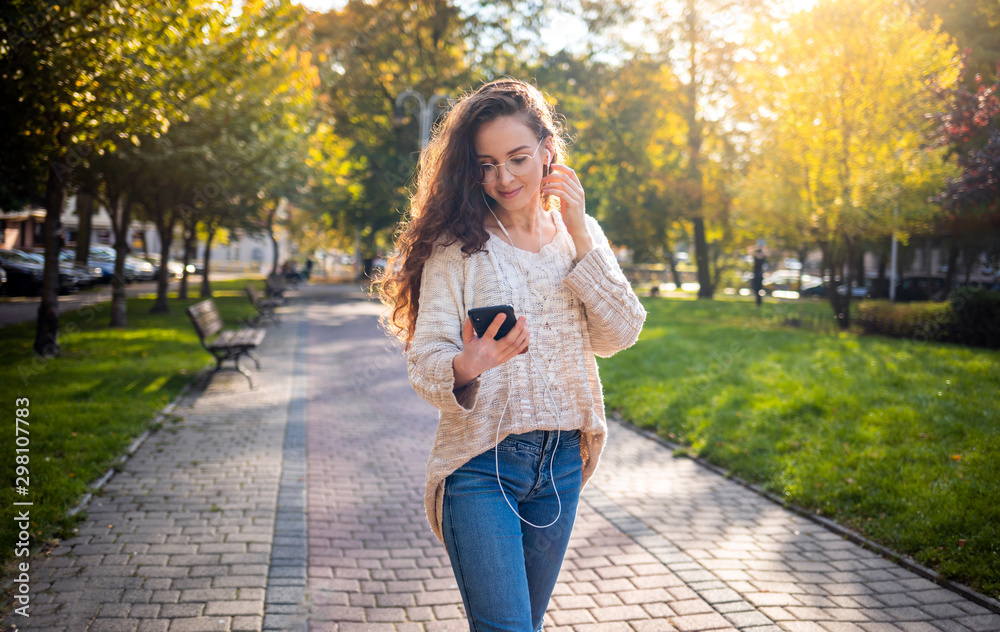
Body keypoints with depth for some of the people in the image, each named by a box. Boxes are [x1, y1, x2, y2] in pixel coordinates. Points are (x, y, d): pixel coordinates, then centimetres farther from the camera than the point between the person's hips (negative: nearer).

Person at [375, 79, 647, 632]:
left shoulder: (580, 233, 5)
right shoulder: (457, 244, -9)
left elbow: (617, 336, -4)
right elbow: (425, 357, -14)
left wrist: (579, 237, -10)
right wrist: (465, 368, -37)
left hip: (562, 460, 5)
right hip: (481, 464, -5)